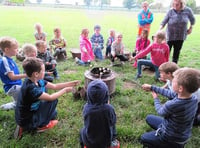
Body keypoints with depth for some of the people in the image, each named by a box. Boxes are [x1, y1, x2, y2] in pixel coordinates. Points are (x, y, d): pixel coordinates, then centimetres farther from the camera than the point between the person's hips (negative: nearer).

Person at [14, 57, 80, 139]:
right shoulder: (31, 87, -32)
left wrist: (72, 83, -4)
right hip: (27, 121, -9)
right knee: (53, 100, -15)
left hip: (29, 113, 9)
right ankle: (41, 126, 3)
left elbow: (55, 86, 0)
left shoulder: (36, 80, -5)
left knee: (53, 113, 23)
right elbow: (50, 97, -25)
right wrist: (65, 90, -12)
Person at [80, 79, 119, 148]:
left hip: (89, 142, 1)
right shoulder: (109, 108, -29)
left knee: (82, 131, 32)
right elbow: (113, 121, -9)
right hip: (105, 142, 0)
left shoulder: (86, 108, -25)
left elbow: (86, 123, -5)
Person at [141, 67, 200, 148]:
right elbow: (169, 93, -3)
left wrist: (156, 98, 3)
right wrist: (151, 87, 3)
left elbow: (160, 111, -15)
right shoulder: (194, 98, -17)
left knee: (143, 138, 16)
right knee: (149, 118, 21)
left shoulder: (172, 105, -39)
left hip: (171, 137, -7)